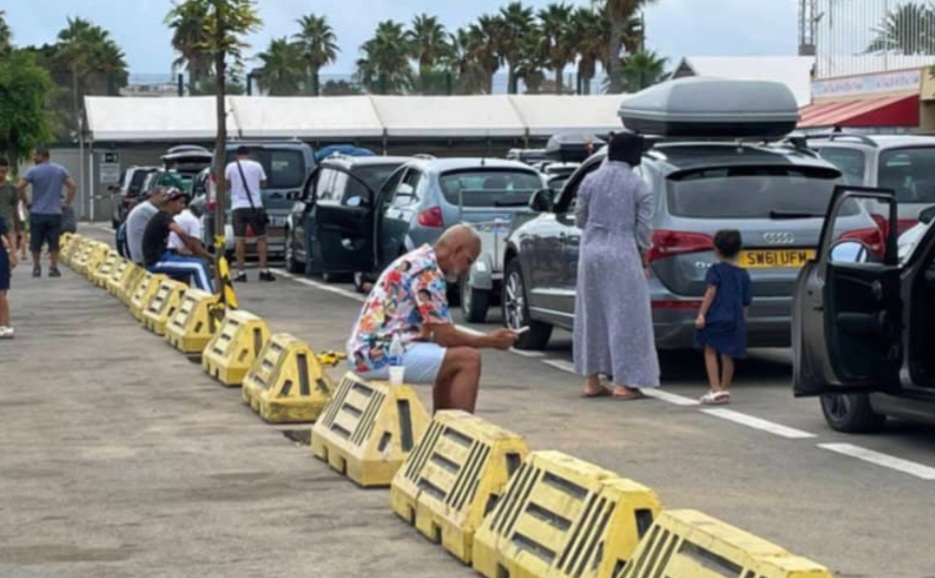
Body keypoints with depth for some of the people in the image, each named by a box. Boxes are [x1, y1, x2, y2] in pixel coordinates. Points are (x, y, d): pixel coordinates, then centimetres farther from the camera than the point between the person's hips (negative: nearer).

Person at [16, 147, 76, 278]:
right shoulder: (60, 170, 4)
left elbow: (19, 187, -13)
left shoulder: (33, 171, -6)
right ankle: (53, 268, 3)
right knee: (54, 243, 5)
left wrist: (26, 202, 0)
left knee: (36, 244, 10)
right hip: (55, 213, 2)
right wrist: (67, 203, 6)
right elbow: (72, 186, 1)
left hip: (37, 213, -2)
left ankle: (36, 268, 13)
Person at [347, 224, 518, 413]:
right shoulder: (428, 272, -13)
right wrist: (491, 341, -1)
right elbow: (445, 336, -14)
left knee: (450, 363, 22)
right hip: (382, 355, -11)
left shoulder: (417, 262, 18)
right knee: (468, 360, -13)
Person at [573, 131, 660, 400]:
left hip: (591, 253, 4)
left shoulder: (590, 181, 2)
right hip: (623, 256, -4)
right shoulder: (639, 187, -7)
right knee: (625, 316, 1)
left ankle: (592, 381, 17)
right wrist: (644, 261, 7)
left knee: (592, 315, 13)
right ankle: (623, 383, -1)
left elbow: (580, 219, 9)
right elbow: (643, 230, -5)